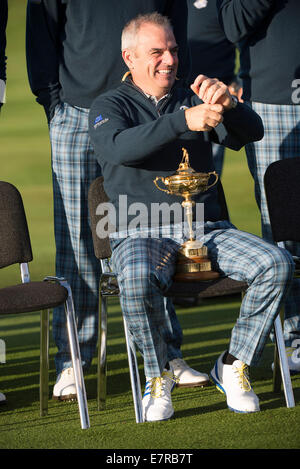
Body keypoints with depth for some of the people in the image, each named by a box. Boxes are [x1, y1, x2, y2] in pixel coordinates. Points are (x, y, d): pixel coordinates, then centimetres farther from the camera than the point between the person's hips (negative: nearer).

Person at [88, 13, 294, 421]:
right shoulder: (109, 106, 7)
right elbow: (118, 147, -17)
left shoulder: (193, 99, 18)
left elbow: (253, 131, 3)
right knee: (138, 279, -38)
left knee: (277, 264, -21)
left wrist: (226, 105, -21)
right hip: (140, 233, -3)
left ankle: (234, 364, -5)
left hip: (207, 229, 4)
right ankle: (158, 375, -13)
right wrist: (183, 121, -30)